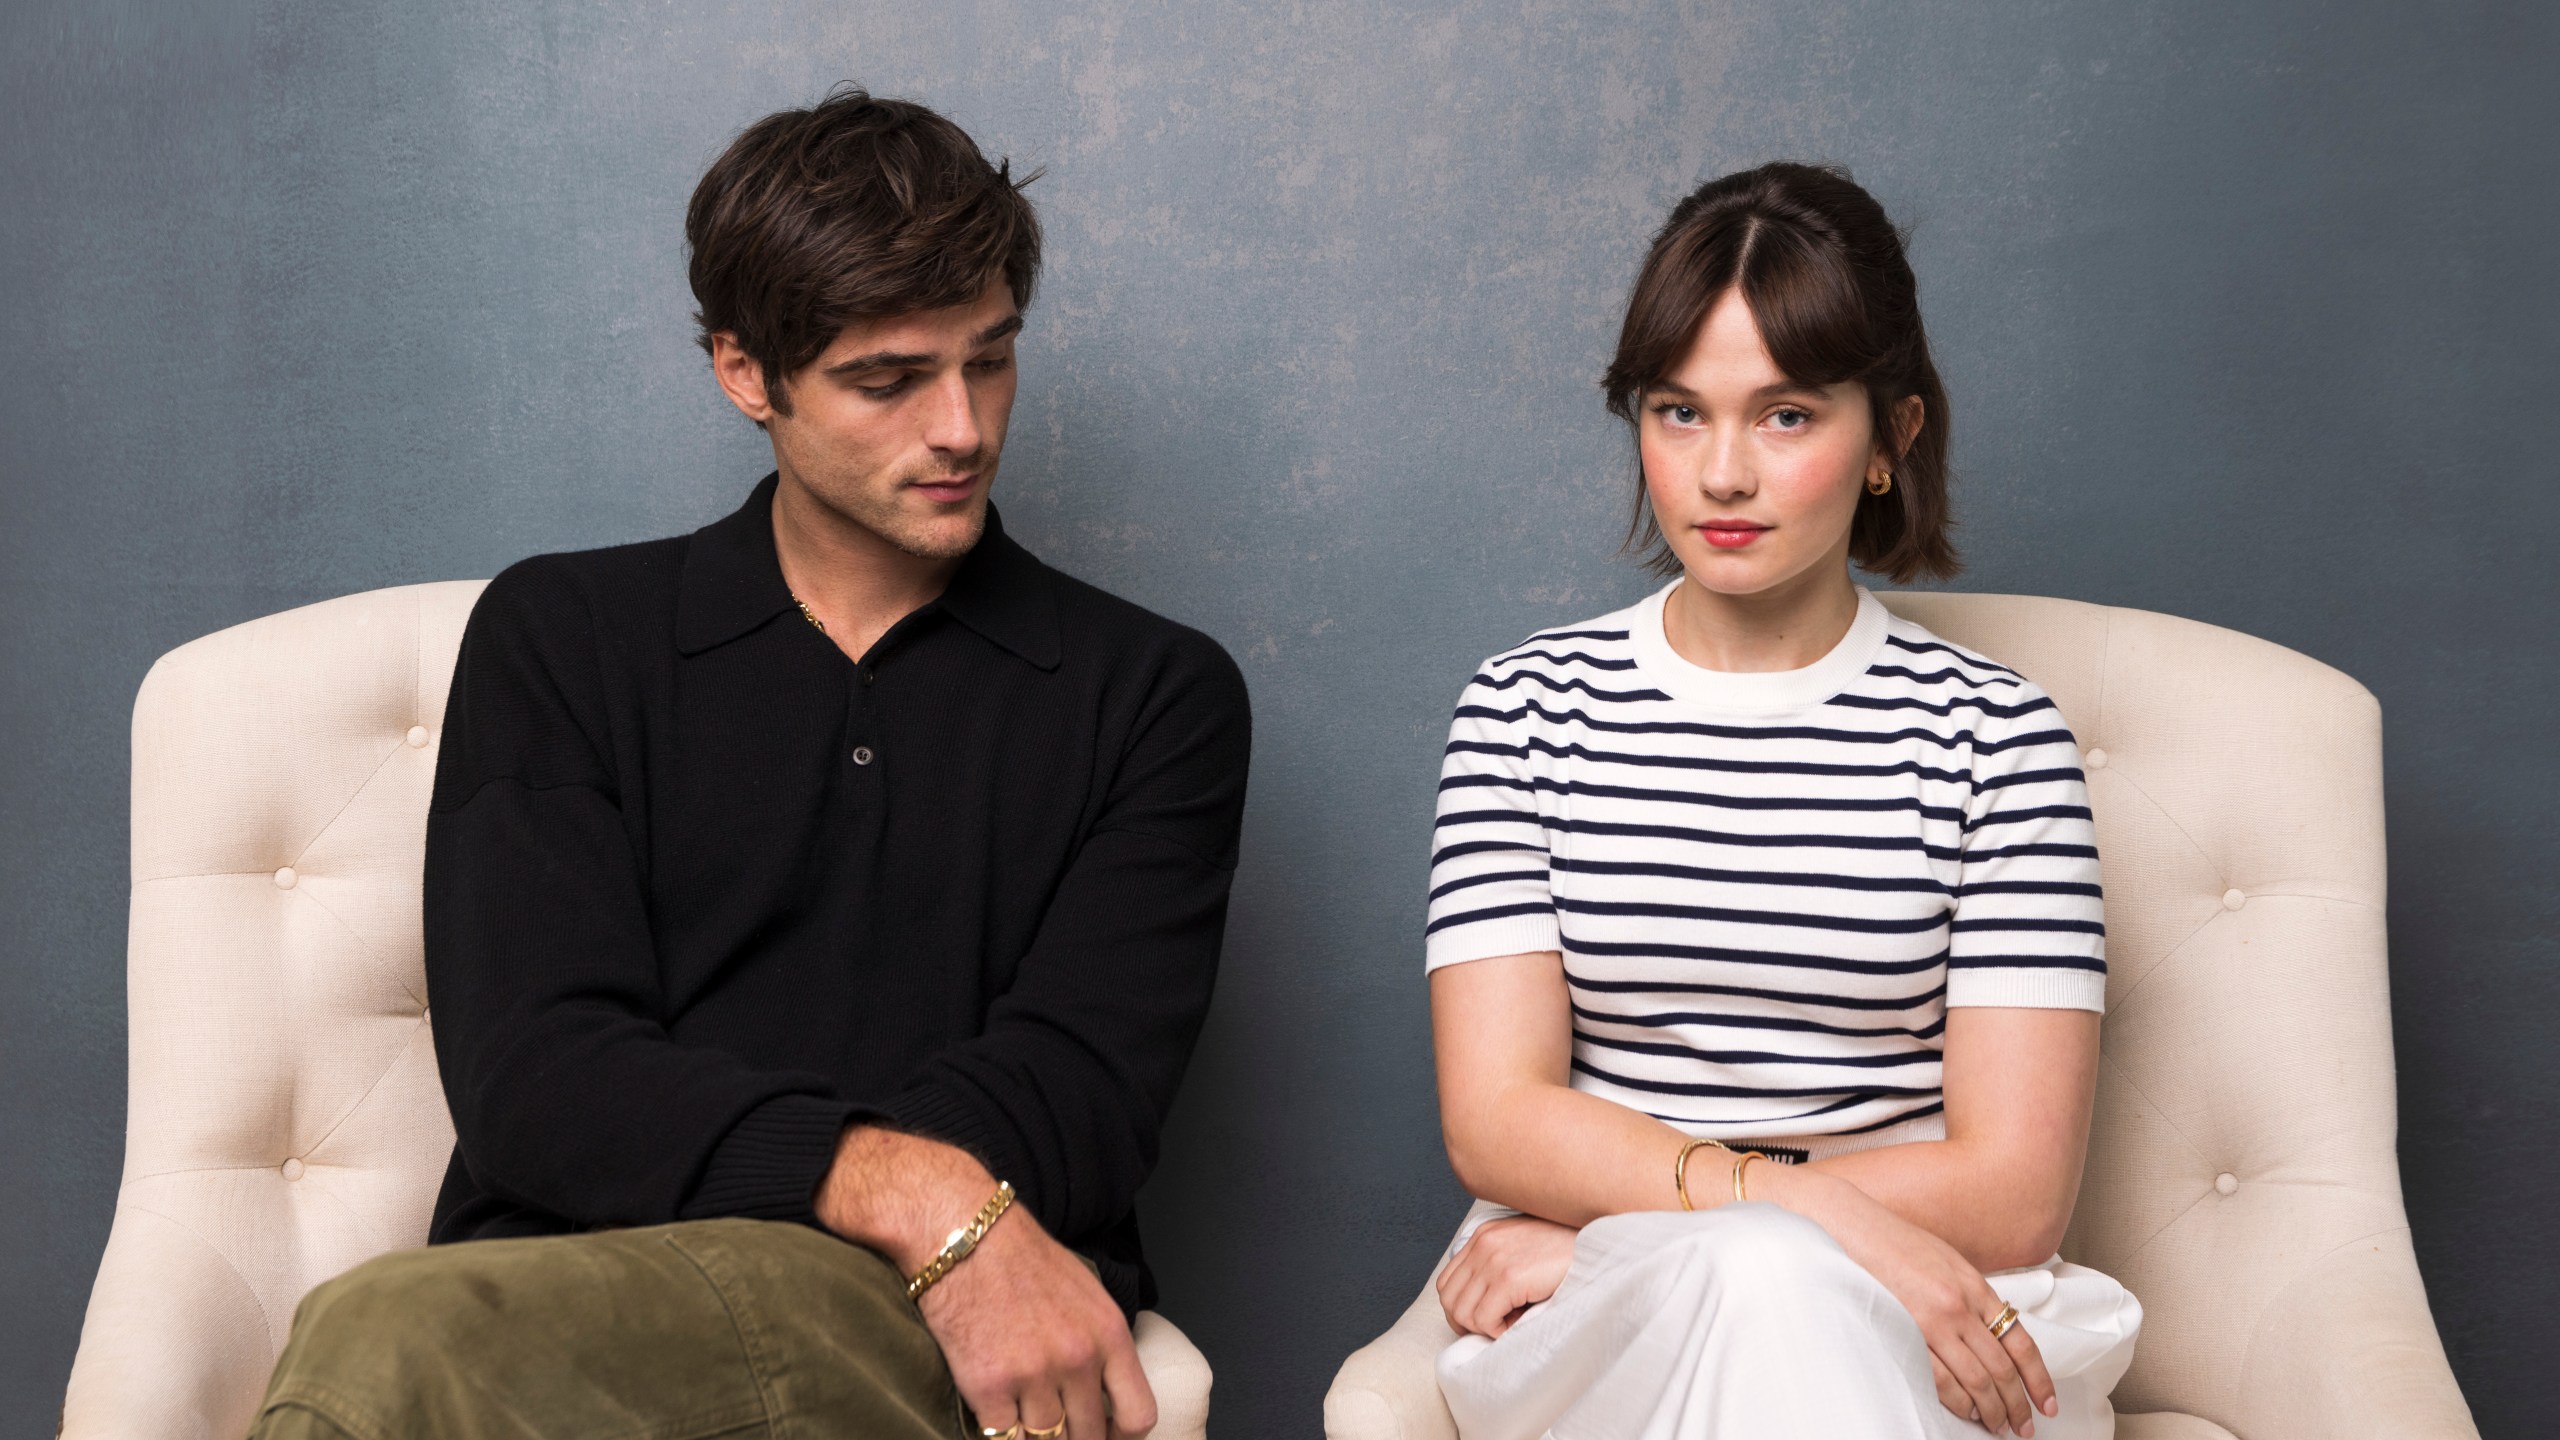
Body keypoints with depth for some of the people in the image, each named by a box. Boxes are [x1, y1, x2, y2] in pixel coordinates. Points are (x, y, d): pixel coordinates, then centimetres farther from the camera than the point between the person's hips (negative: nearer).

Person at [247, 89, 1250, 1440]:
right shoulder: (560, 637, 16)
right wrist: (917, 1192, -17)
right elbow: (535, 1077, 0)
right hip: (571, 1290, 3)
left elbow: (1074, 1106, 3)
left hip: (950, 1325, -2)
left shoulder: (1154, 694, 15)